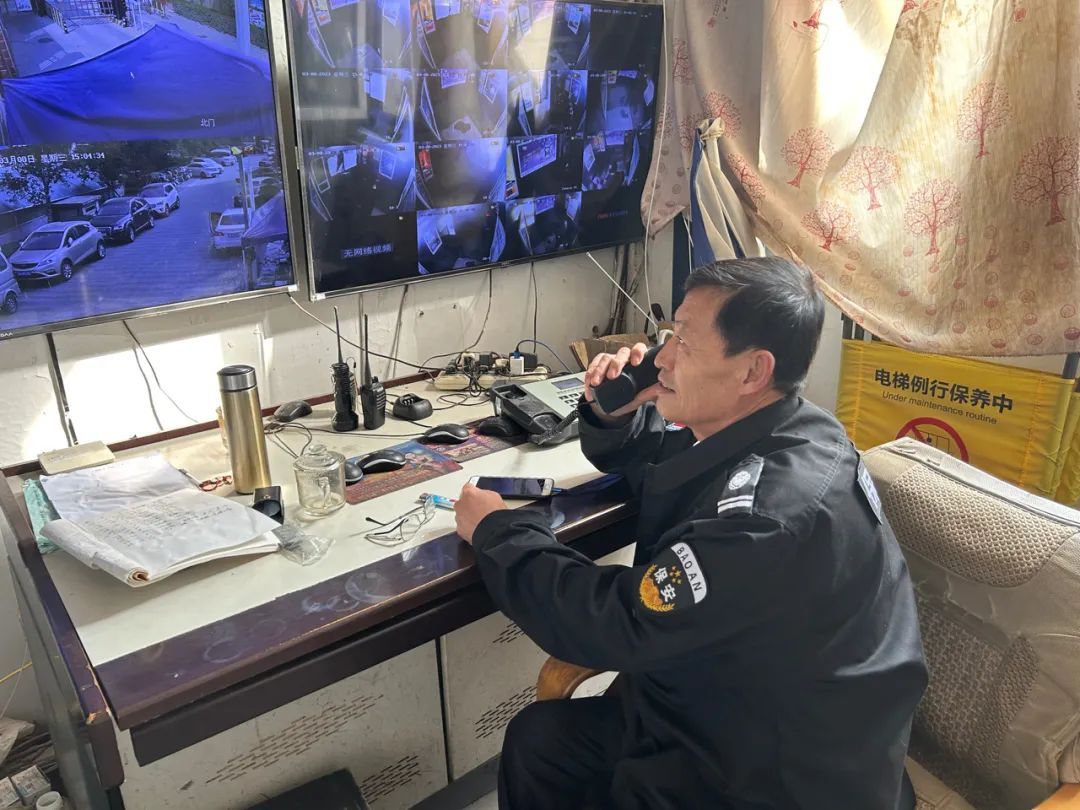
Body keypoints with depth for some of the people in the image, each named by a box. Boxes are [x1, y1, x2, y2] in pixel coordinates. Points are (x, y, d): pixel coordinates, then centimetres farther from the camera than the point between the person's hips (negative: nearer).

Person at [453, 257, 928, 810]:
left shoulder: (774, 511, -34)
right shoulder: (748, 434, -4)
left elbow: (613, 625, -28)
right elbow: (644, 463, 14)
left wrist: (496, 531, -15)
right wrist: (614, 414, -9)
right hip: (737, 709, 8)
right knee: (537, 737, 8)